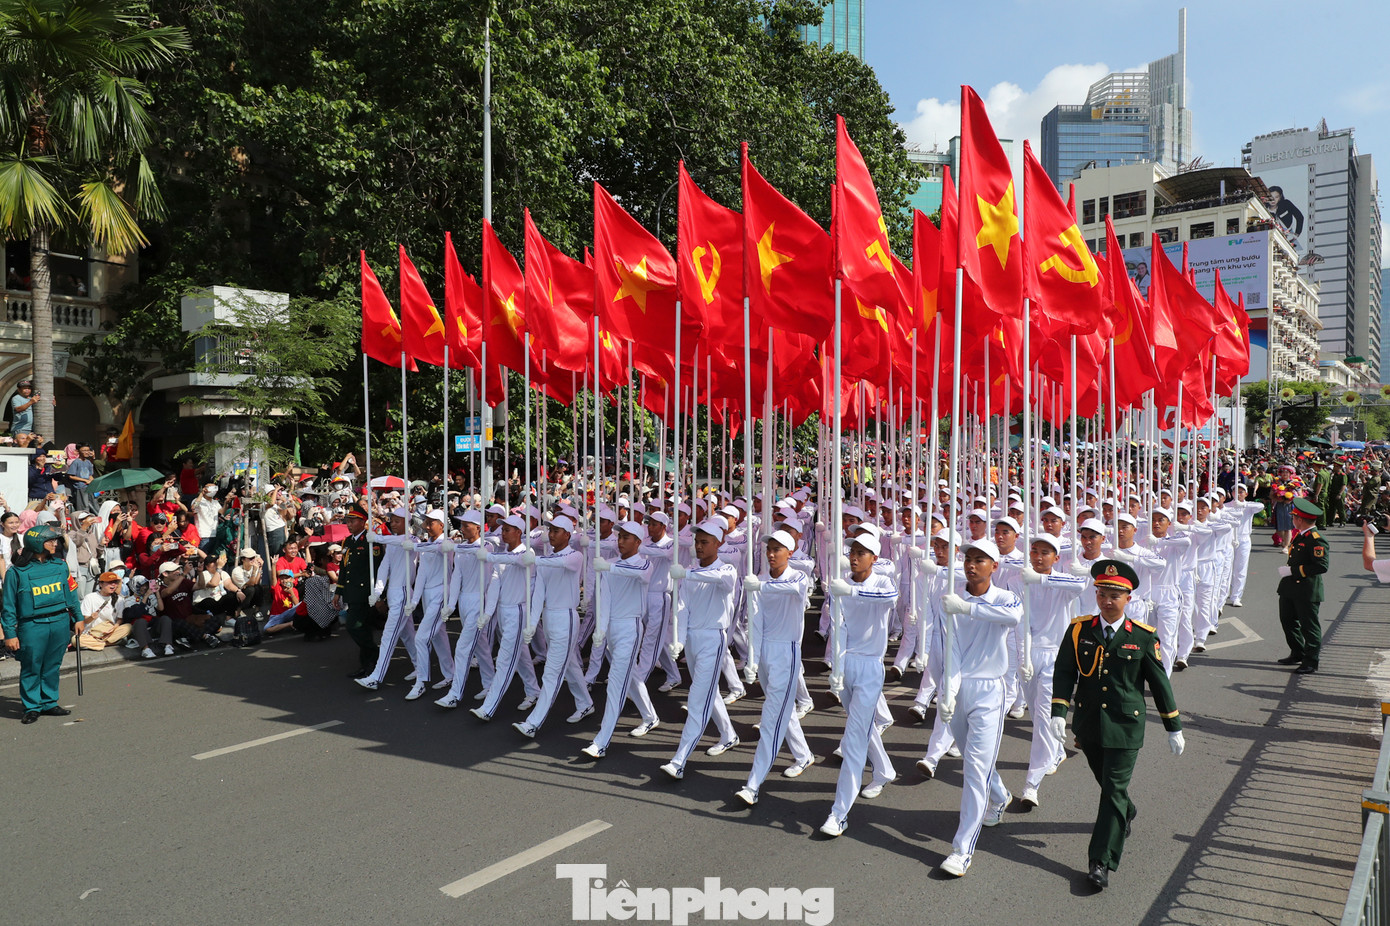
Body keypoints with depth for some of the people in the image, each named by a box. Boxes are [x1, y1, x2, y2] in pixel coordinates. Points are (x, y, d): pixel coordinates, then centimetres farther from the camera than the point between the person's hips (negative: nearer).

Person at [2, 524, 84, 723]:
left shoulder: (60, 565, 7)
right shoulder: (17, 572, -4)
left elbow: (71, 593, 15)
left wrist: (78, 618, 14)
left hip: (60, 623, 3)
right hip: (32, 626, -3)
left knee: (52, 667, 11)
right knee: (31, 668, 3)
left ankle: (49, 703, 22)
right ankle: (32, 707, 16)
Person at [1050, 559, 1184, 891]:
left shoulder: (1144, 637, -8)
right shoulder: (1079, 630, -4)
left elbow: (1159, 683, 0)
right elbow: (1064, 673, -3)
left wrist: (1174, 727, 4)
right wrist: (1058, 712, -15)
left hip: (1125, 726, -3)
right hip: (1088, 724, 3)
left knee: (1114, 790, -4)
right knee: (1107, 783, 21)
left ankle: (1101, 863, 2)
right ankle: (1125, 815, 52)